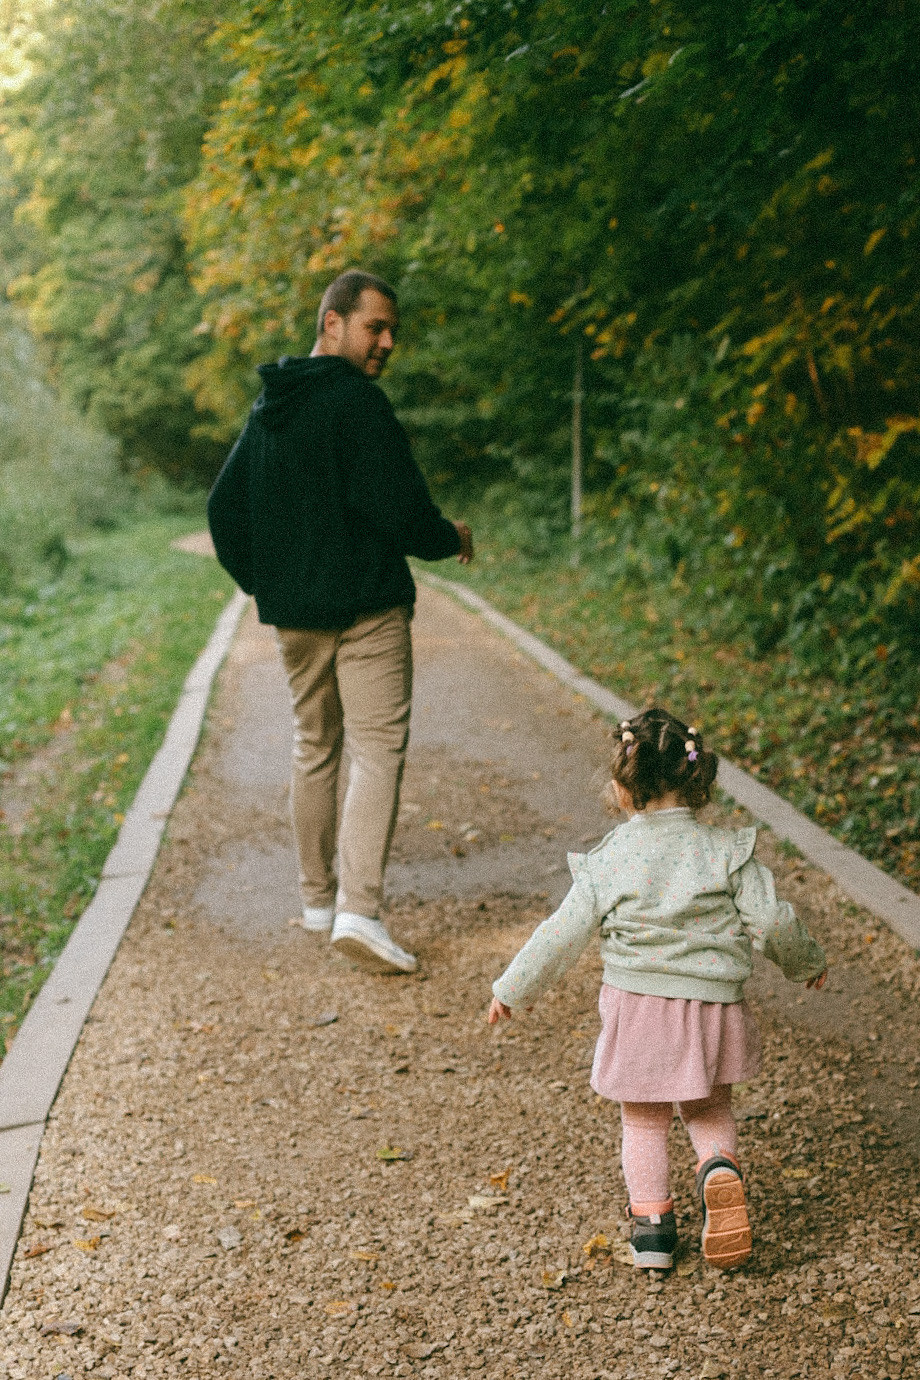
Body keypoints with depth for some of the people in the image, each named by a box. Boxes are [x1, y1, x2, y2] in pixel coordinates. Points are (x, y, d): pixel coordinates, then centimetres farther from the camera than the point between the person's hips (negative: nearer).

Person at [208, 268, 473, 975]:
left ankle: (318, 899, 24)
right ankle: (359, 910, -16)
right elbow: (396, 506, -18)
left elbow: (224, 507, 18)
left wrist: (264, 582, 24)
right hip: (367, 605, -7)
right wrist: (449, 539, 1)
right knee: (377, 750, -6)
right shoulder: (357, 400, -12)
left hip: (294, 616, 8)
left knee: (314, 749, 17)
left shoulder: (268, 407, 14)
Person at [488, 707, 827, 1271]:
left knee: (644, 1121, 17)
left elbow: (563, 935, -4)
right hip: (712, 1006, 1)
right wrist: (807, 961, 17)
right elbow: (771, 919, -4)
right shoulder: (727, 850, -6)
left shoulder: (608, 860, -7)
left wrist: (513, 990, 9)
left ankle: (651, 1223, 16)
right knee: (710, 1107, 21)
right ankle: (721, 1167, -6)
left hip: (637, 1007, -1)